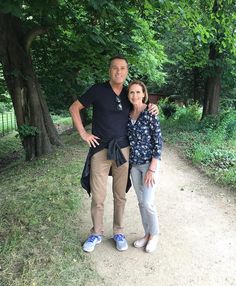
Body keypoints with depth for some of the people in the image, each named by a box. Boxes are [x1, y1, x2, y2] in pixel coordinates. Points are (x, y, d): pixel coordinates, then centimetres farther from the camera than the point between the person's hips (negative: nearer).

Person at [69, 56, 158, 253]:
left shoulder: (129, 94, 7)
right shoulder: (98, 90, -3)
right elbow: (74, 108, 3)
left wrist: (152, 109, 1)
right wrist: (83, 133, -5)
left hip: (123, 150, 3)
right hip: (100, 150, -3)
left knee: (120, 195, 12)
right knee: (98, 197, 4)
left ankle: (118, 232, 31)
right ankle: (96, 233, 26)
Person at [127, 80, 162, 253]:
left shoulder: (150, 113, -12)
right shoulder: (128, 114, 5)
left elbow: (158, 142, -13)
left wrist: (152, 168, -16)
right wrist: (130, 162, 9)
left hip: (149, 163, -6)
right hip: (134, 164, 6)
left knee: (148, 202, -1)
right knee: (141, 201, 13)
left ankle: (154, 235, 24)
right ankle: (147, 233, 31)